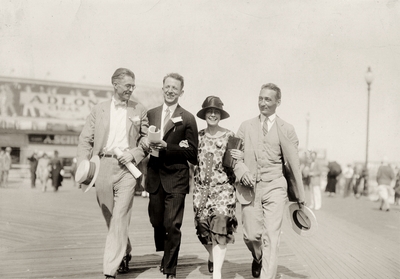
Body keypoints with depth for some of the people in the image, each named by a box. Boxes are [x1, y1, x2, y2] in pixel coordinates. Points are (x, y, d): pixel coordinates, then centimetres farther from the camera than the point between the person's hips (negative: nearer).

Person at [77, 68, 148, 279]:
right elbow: (85, 140, 6)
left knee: (119, 219, -10)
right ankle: (125, 255, 34)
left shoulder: (139, 110, 9)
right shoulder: (98, 109, 10)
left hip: (126, 167, -2)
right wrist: (83, 166, -9)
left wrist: (133, 153, -9)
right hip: (102, 166, 2)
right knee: (110, 219, 12)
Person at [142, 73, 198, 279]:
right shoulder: (150, 114, 11)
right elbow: (144, 140, 19)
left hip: (176, 178, -4)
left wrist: (167, 147, -17)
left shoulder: (187, 119, -3)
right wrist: (145, 143, -5)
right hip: (155, 177, 4)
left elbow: (192, 152, -5)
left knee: (172, 225, -5)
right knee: (157, 222, 13)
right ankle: (165, 256, 39)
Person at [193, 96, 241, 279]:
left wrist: (240, 158, -15)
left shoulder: (229, 136, -1)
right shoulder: (198, 136, 6)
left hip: (223, 187, -2)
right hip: (201, 187, 3)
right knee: (203, 226, 6)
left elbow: (235, 164, 5)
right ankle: (212, 256, 37)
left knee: (221, 226, -12)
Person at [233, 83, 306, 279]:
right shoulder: (246, 126, 11)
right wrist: (242, 171, -13)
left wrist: (299, 197, 8)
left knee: (271, 237, -7)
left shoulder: (286, 129, 6)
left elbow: (293, 164, 6)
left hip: (275, 188, -1)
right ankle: (258, 258, 36)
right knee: (251, 235, 2)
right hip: (249, 188, 2)